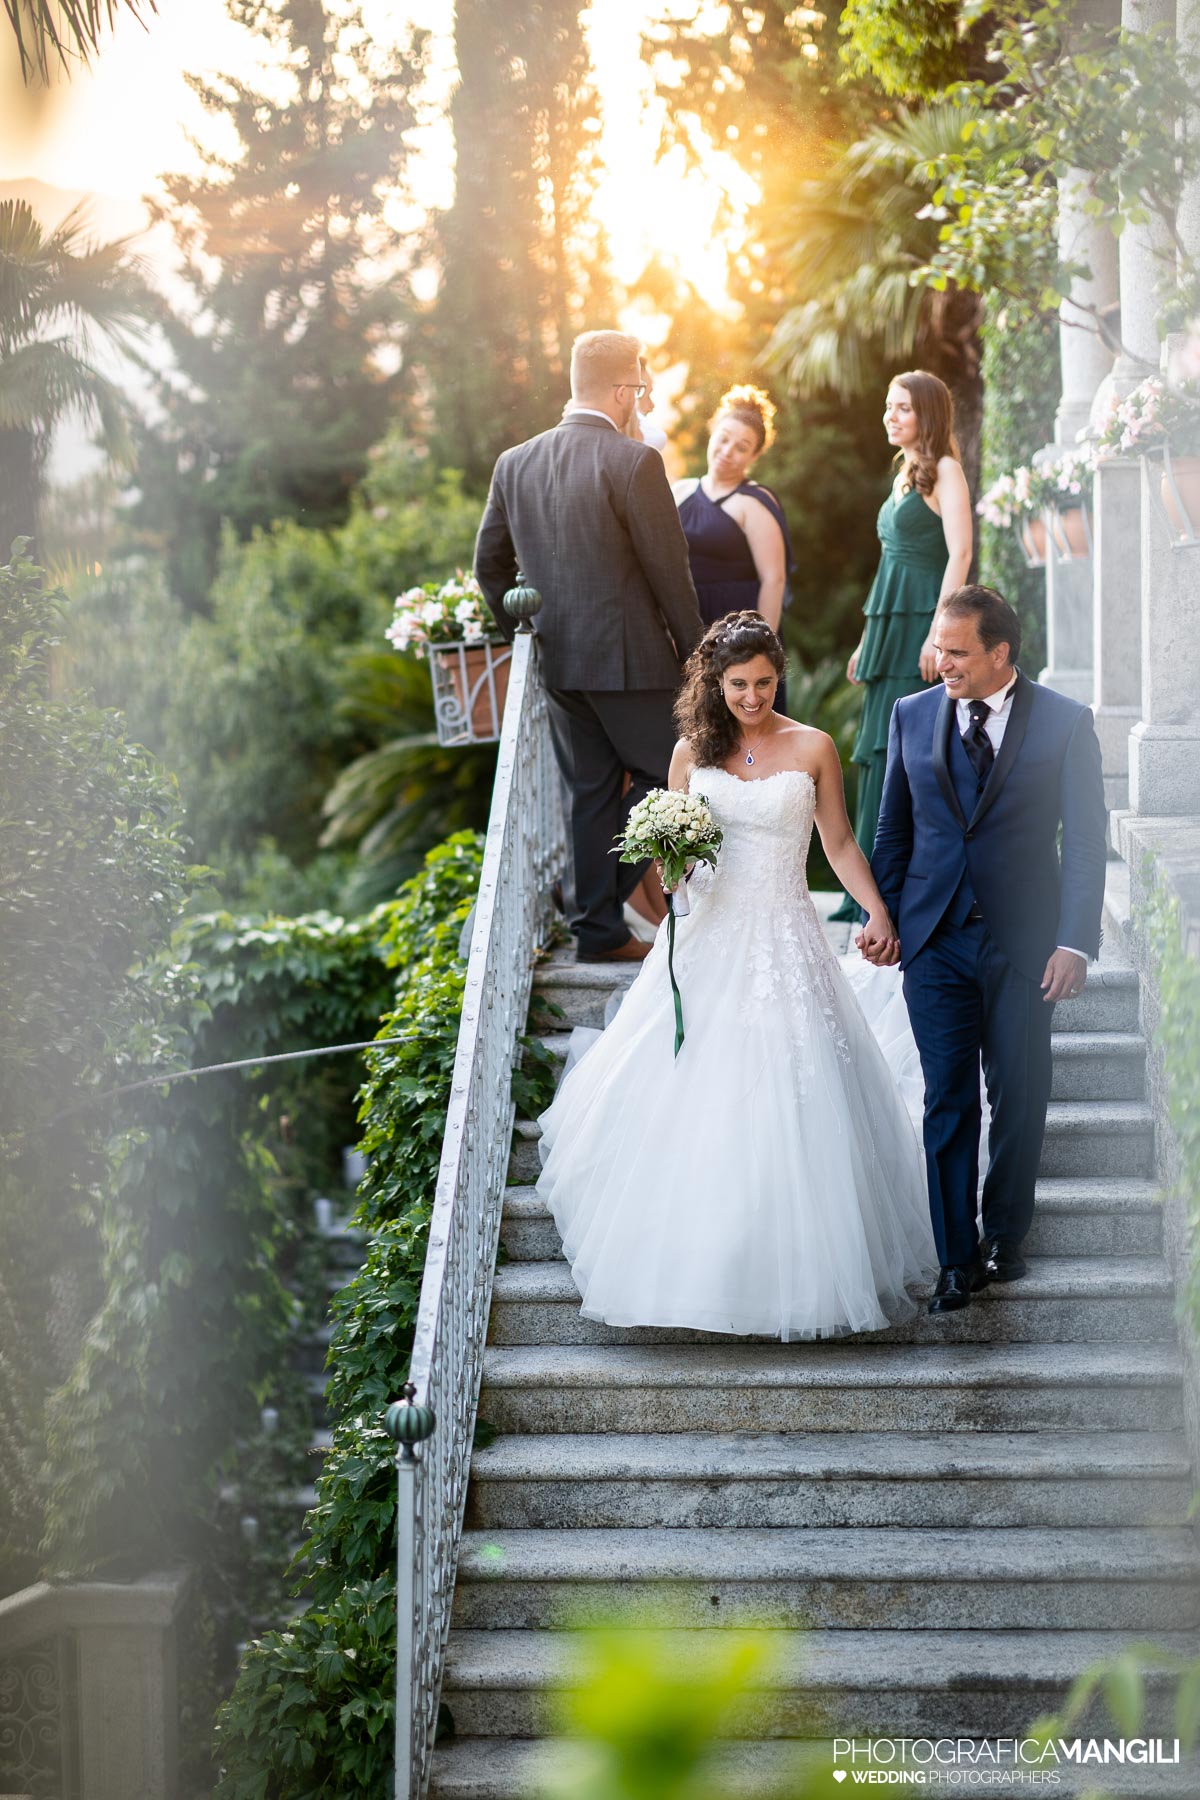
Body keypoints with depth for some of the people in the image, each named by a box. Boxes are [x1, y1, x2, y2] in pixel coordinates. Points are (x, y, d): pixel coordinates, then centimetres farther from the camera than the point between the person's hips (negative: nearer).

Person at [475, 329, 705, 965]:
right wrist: (692, 652, 0)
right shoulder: (634, 463, -14)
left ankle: (598, 929, 15)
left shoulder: (515, 464, 4)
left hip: (557, 664, 6)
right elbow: (670, 572, -11)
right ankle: (600, 904, 0)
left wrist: (529, 634, 23)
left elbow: (490, 564, 11)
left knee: (589, 790, 13)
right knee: (665, 775, 8)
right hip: (629, 658, -6)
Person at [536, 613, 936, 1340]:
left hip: (784, 943, -2)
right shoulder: (693, 752, 6)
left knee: (788, 1105, -5)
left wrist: (877, 909, -7)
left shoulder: (813, 749, 1)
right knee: (686, 1096, -1)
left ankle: (793, 1267, 6)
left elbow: (840, 843, 6)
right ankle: (685, 1258, 12)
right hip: (705, 939, 2)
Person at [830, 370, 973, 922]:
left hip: (923, 623, -9)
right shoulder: (904, 477, 19)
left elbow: (960, 553, -16)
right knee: (880, 754, 7)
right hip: (890, 626, 9)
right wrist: (868, 639, 21)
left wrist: (938, 632, -23)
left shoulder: (944, 471, -7)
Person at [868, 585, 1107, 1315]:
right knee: (949, 1099, 0)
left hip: (1023, 942, -1)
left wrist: (1075, 941, -11)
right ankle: (958, 1257, 5)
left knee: (1019, 1097, 7)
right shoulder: (913, 715, 5)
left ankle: (1004, 1236, 26)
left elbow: (1085, 839, -5)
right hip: (935, 938, 2)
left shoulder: (1064, 722, -4)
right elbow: (894, 828, 12)